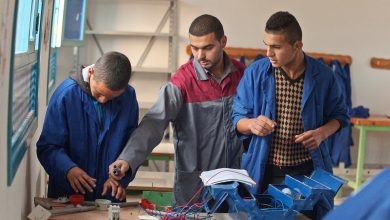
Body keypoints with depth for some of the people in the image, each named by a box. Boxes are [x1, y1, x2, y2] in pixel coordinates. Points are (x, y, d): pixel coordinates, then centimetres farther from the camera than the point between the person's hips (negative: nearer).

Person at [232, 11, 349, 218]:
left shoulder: (323, 75, -4)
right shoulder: (255, 73, -4)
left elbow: (339, 115, 10)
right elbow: (237, 119, 2)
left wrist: (322, 133, -10)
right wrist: (252, 124, -20)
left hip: (308, 170, 0)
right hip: (265, 171, 0)